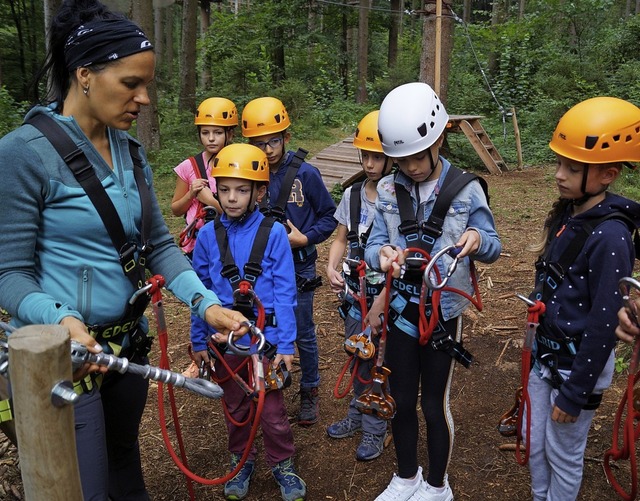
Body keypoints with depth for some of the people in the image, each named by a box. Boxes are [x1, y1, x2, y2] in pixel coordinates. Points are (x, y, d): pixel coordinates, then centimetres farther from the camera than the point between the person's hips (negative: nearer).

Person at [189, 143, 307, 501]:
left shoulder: (273, 234, -11)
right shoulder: (209, 235, -5)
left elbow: (284, 293, -9)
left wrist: (286, 344, -11)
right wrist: (199, 342, 5)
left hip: (266, 338, -2)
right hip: (224, 339, 3)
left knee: (272, 411, 10)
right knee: (235, 408, 20)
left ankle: (283, 465, 34)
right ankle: (241, 462, 41)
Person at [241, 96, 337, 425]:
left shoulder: (305, 173, -12)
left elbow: (328, 216, -4)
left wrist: (305, 238, -17)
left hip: (299, 267, -2)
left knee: (303, 334, 10)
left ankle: (310, 392, 31)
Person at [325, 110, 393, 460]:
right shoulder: (352, 194, 3)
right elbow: (341, 239, 8)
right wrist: (332, 267, -8)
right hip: (356, 291, 5)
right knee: (357, 357, 19)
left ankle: (374, 430, 25)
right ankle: (357, 416, 40)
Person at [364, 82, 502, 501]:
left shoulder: (466, 190, -10)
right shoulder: (387, 190, -3)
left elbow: (494, 248, -4)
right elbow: (373, 244, -3)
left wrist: (478, 240, -28)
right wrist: (381, 254, -28)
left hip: (444, 312, -3)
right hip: (401, 308, 3)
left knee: (435, 404, 10)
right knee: (401, 401, 15)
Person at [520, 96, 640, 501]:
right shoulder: (565, 214, 0)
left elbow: (603, 324, -22)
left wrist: (575, 392, -16)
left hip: (579, 363, -7)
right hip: (547, 353, 8)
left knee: (563, 453, 12)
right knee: (533, 441, 22)